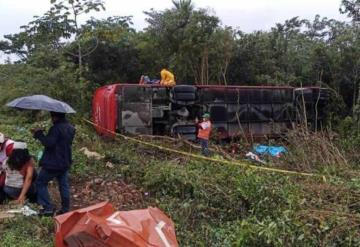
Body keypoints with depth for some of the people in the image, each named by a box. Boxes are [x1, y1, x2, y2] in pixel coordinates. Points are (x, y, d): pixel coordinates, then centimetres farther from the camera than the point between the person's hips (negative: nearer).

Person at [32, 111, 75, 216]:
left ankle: (48, 207, 2)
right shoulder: (71, 128, 9)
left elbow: (48, 143, -25)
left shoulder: (56, 128, -20)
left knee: (41, 183, 6)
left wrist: (39, 133, -14)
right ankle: (65, 208, 17)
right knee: (64, 185, 13)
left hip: (53, 163, -8)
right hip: (65, 162, 8)